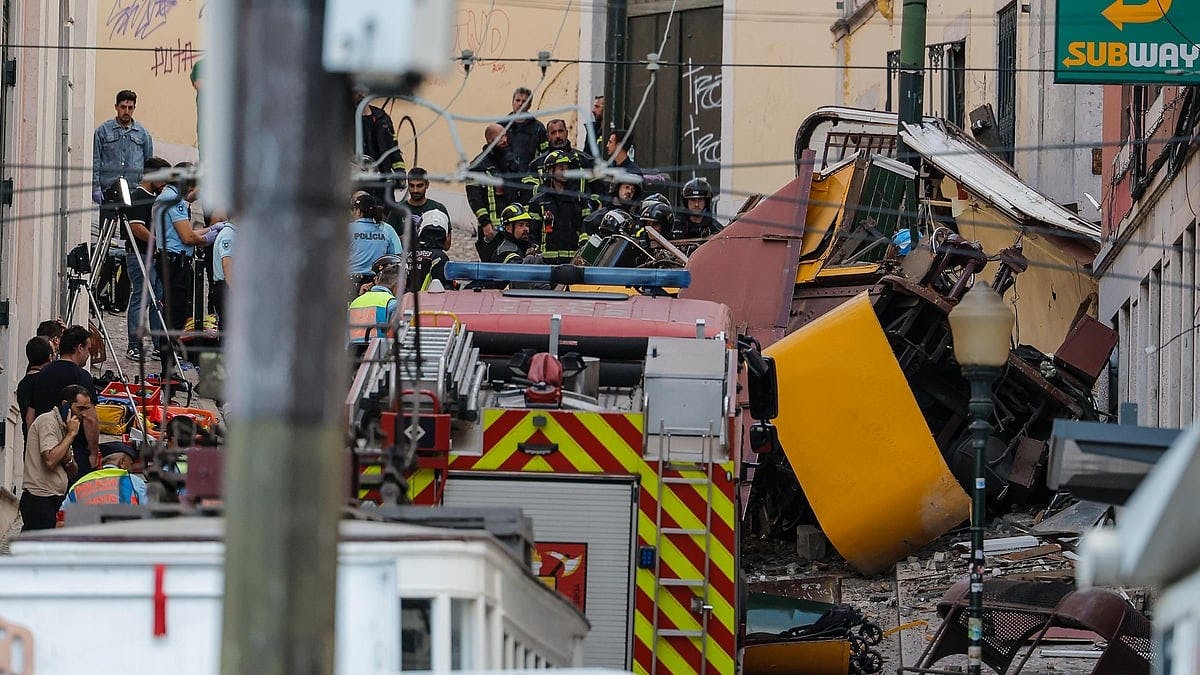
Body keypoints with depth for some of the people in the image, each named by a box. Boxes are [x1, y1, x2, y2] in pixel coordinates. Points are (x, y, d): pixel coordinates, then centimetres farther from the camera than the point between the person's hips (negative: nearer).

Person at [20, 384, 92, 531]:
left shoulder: (62, 426, 20)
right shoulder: (47, 421, -8)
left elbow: (73, 472, 19)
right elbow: (50, 461, -22)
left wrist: (68, 460, -5)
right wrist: (71, 434, -11)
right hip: (40, 501, -9)